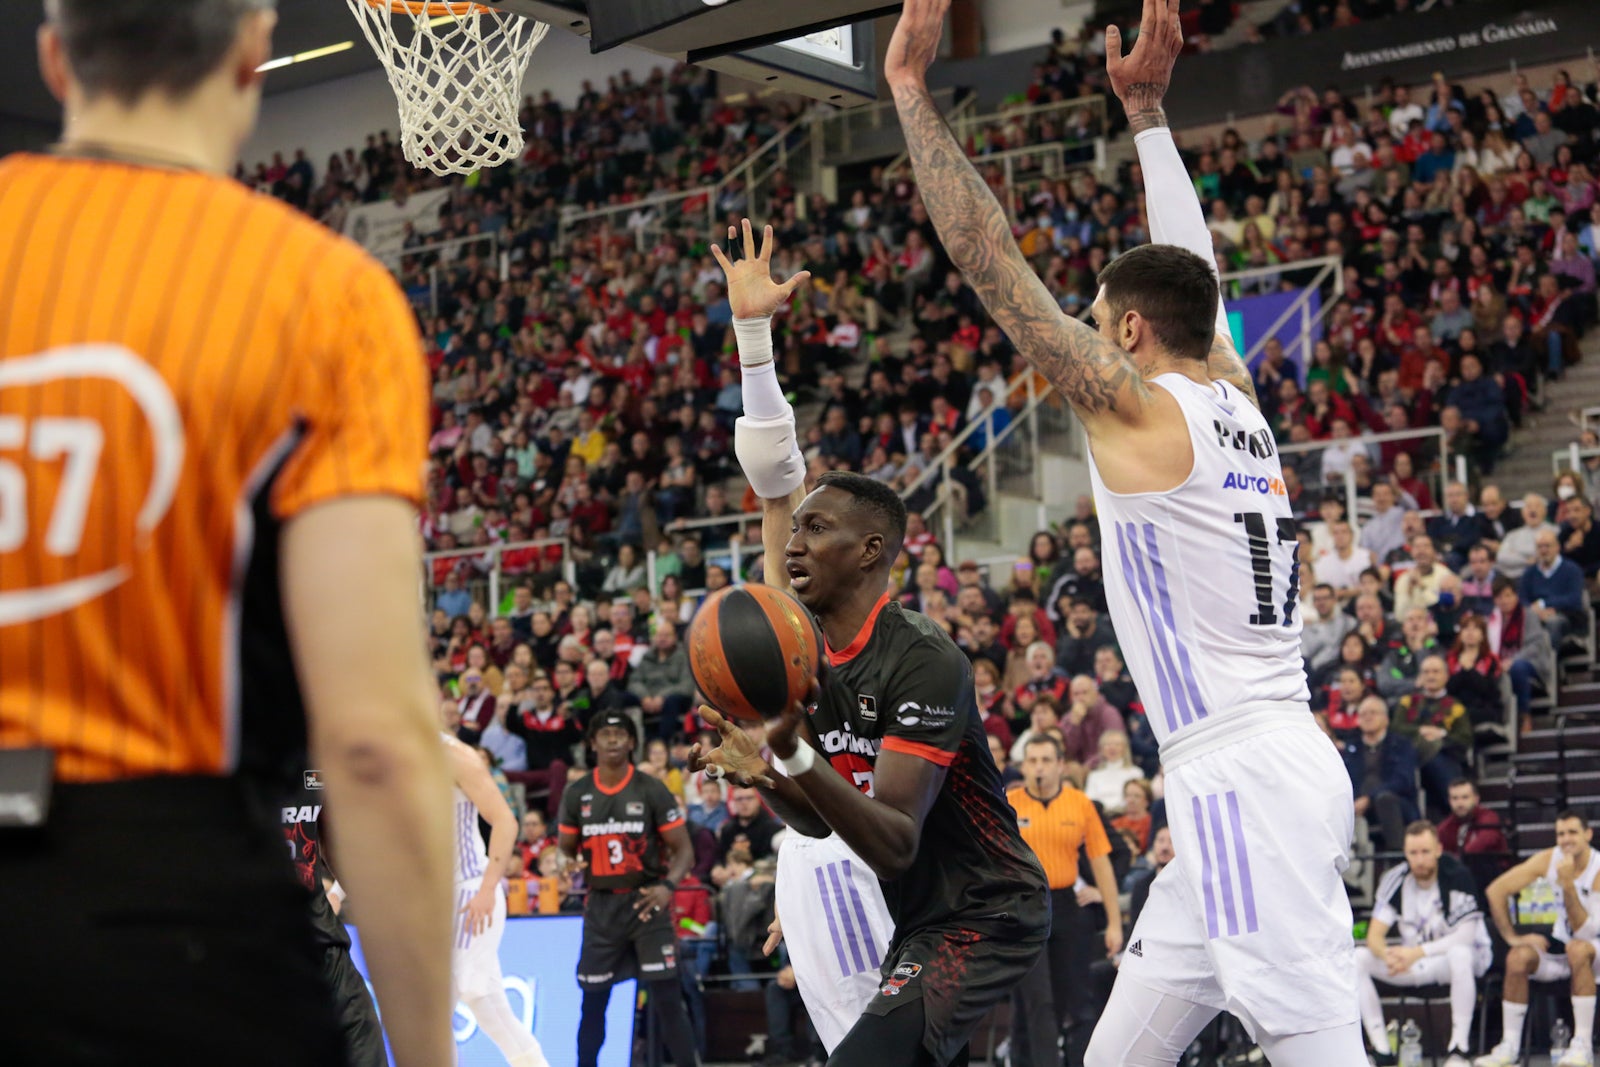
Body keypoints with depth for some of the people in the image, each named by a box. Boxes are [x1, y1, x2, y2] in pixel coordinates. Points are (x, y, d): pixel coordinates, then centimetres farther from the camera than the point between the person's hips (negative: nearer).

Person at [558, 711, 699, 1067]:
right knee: (593, 1000, 7)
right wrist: (567, 868, -1)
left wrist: (667, 885, -19)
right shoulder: (577, 794, 5)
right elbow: (565, 849, 18)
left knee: (667, 995, -8)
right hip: (601, 904, 3)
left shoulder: (651, 790, -3)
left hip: (645, 901, -3)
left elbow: (684, 849, -4)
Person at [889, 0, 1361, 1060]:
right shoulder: (1237, 399, 14)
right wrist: (1146, 107, 35)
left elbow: (992, 260, -8)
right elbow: (1193, 269, 30)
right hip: (1241, 786, 9)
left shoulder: (1140, 411, -7)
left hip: (1248, 785, -9)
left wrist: (911, 87, -3)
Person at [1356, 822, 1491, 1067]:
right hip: (1413, 966, 5)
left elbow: (1465, 936, -23)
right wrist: (1387, 954, -30)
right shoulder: (1395, 879, -6)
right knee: (1357, 959, -15)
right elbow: (1374, 935, -6)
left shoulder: (1457, 877, -18)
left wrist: (1417, 953, -31)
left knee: (1460, 954, -39)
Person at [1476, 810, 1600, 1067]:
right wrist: (1512, 937, -9)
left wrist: (1568, 885, -35)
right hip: (1559, 946, 4)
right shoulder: (1547, 860, -7)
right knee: (1518, 957, -24)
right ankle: (1510, 1046, -16)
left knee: (1578, 949, -38)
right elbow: (1495, 890, -5)